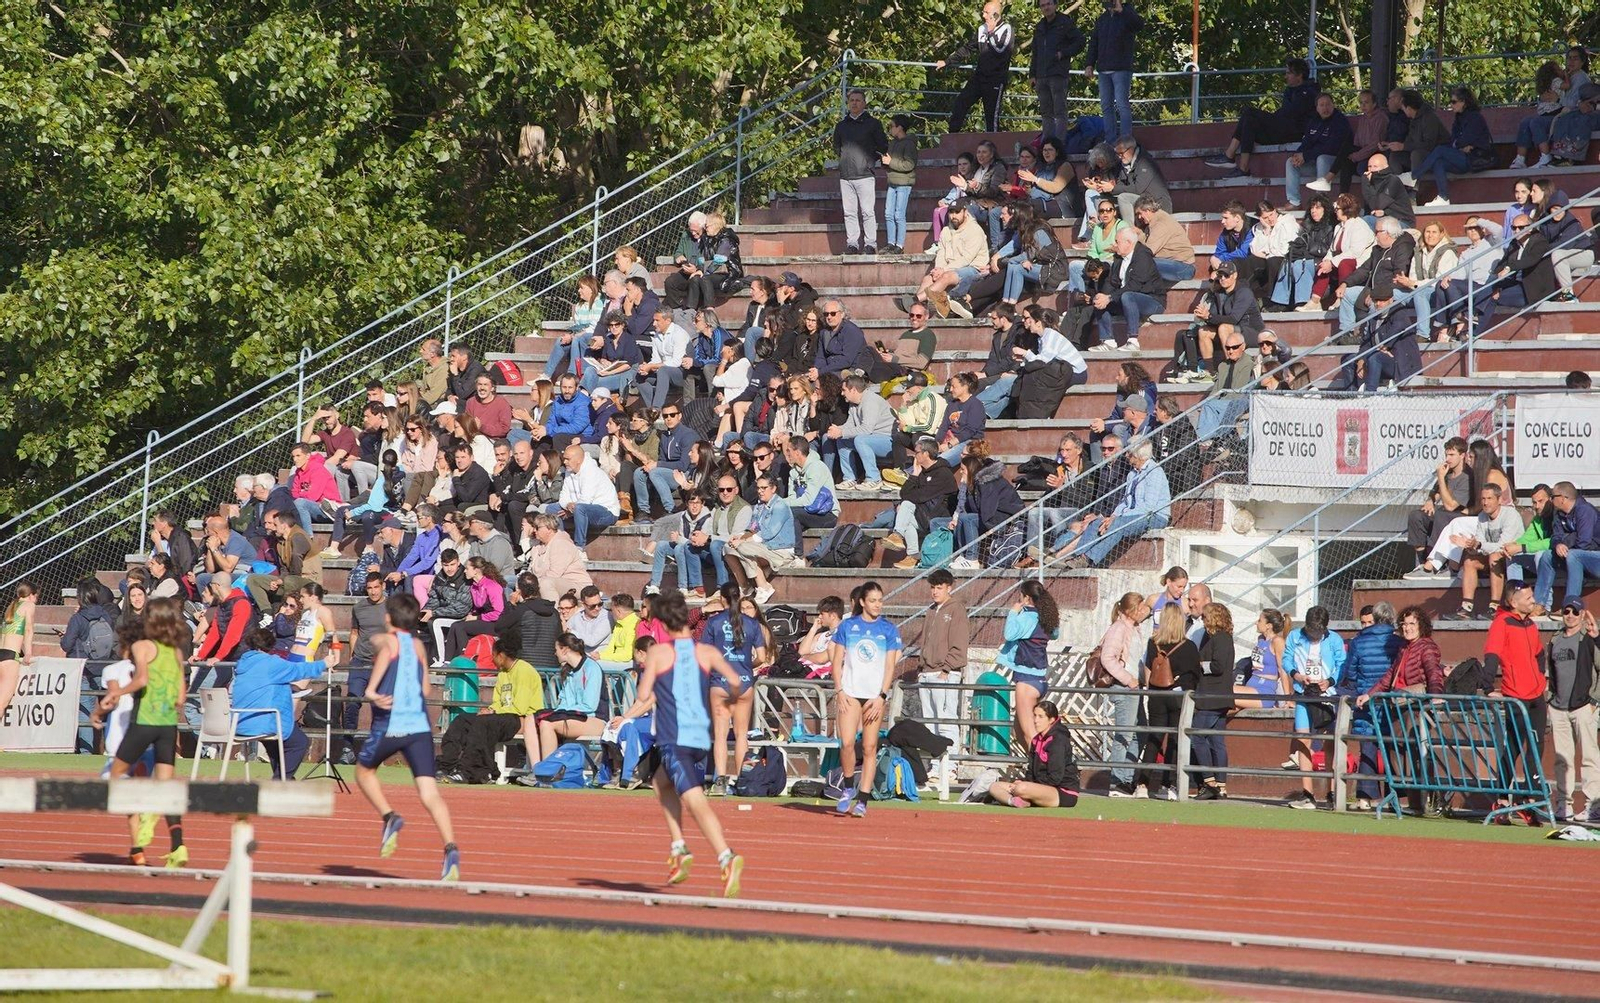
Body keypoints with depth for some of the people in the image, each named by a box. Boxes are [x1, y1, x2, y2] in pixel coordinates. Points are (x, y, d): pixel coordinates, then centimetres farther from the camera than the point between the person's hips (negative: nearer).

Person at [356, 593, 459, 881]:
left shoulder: (383, 640, 3)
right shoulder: (419, 646, 18)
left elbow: (387, 649, -22)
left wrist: (371, 690, -26)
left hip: (390, 725, -4)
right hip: (420, 726, 4)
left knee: (363, 770, 25)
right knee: (430, 794, -6)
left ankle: (389, 817, 4)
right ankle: (451, 848, -25)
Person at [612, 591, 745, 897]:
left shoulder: (657, 653, 0)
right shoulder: (707, 652, 8)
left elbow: (644, 696, -5)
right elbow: (735, 682, -2)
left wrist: (627, 716, 15)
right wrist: (731, 696, 22)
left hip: (673, 739, -5)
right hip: (702, 738, 5)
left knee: (696, 802, -15)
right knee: (660, 782, 28)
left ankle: (727, 857, -34)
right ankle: (679, 850, 19)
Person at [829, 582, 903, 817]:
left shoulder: (888, 630, 4)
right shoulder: (847, 627, 5)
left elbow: (890, 667, 3)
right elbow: (836, 661, 7)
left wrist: (881, 696, -7)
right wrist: (839, 691, -4)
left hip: (875, 696, 0)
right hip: (850, 693, 0)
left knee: (870, 747, -1)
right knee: (847, 743, -13)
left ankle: (862, 799, 2)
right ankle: (848, 787, 9)